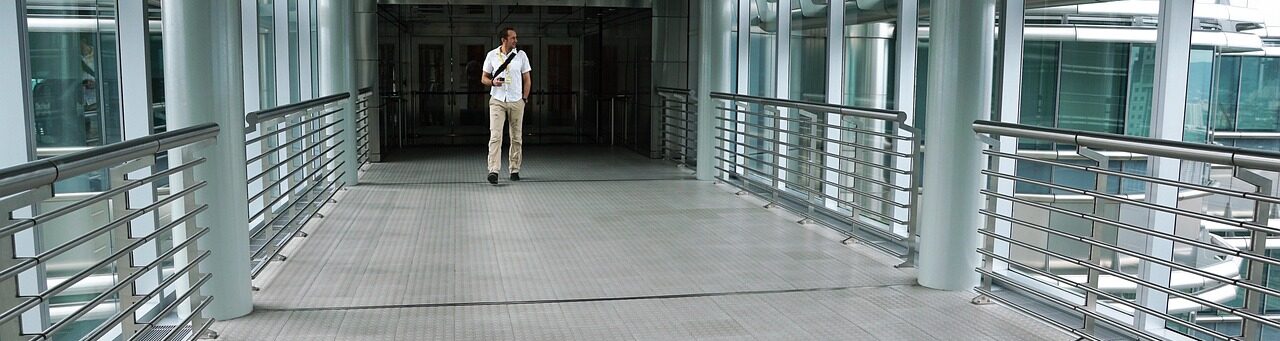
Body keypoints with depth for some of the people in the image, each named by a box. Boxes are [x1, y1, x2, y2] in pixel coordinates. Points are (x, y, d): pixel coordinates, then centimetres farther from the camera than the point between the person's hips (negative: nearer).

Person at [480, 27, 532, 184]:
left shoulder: (521, 55, 4)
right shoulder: (491, 55, 3)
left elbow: (527, 80, 9)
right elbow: (484, 78, 9)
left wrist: (524, 99, 2)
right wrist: (492, 82, -13)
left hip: (516, 101, 1)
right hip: (497, 101, -1)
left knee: (516, 138, 6)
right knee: (495, 136, -12)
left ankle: (514, 170, 17)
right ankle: (493, 171, -16)